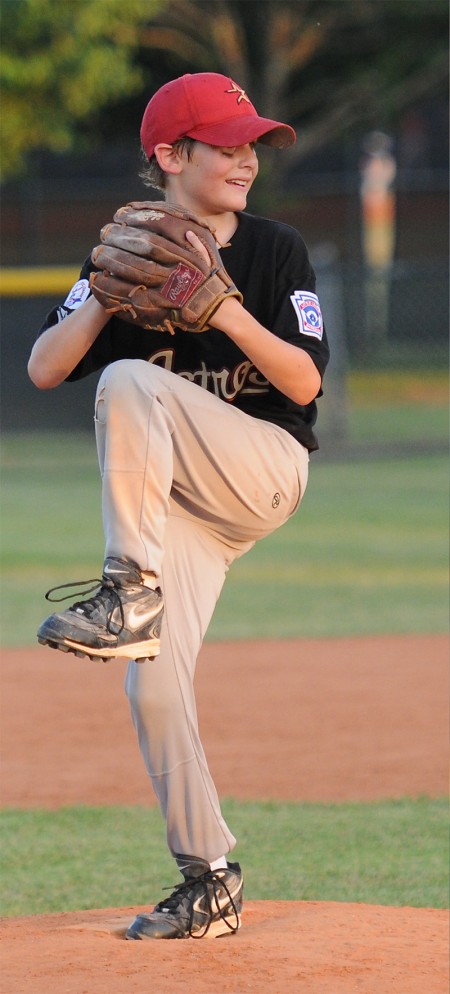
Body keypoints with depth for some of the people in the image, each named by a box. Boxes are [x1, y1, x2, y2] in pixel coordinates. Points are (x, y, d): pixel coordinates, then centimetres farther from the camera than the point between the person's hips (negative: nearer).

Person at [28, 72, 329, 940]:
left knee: (131, 381, -29)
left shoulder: (275, 252, -2)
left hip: (265, 470, -3)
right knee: (154, 685, -8)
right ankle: (208, 884, 2)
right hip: (178, 503, 4)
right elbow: (43, 369, -3)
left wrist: (232, 316, -23)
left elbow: (305, 385, -9)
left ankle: (130, 594, -30)